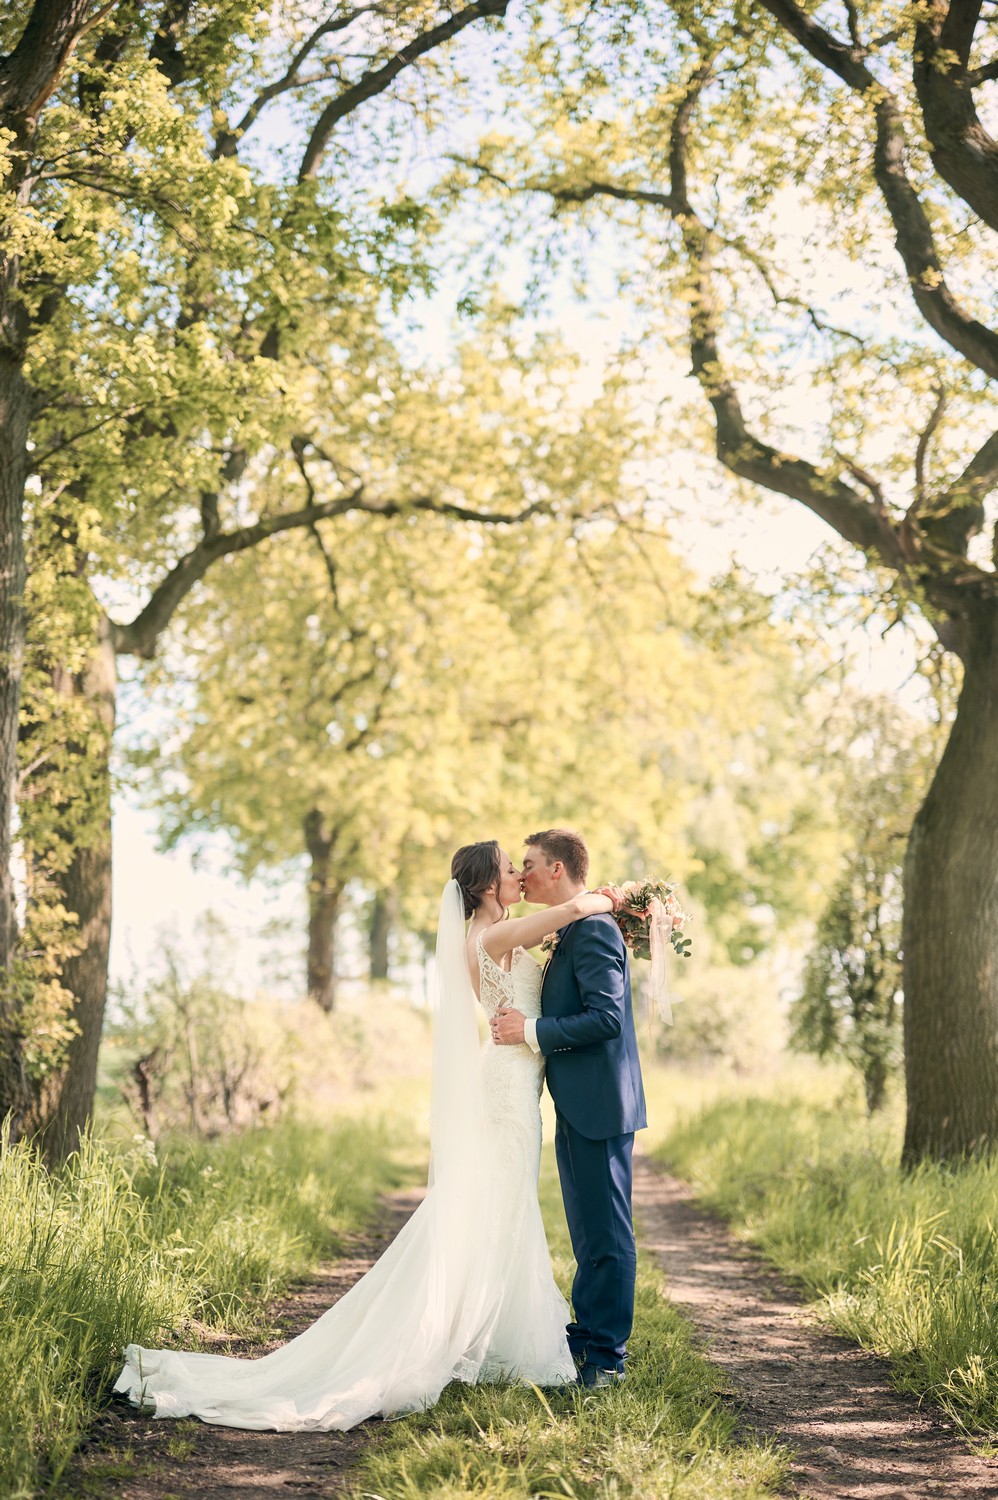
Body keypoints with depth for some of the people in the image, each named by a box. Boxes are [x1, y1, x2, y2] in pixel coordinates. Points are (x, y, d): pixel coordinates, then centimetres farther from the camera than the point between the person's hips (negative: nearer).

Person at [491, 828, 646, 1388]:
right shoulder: (568, 933, 16)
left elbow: (606, 1017, -23)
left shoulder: (593, 929, -15)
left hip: (599, 1106, -10)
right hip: (579, 1106, 10)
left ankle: (606, 1357, 4)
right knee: (588, 1233, 17)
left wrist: (533, 1031, -19)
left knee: (606, 1234, -3)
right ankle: (586, 1338, 27)